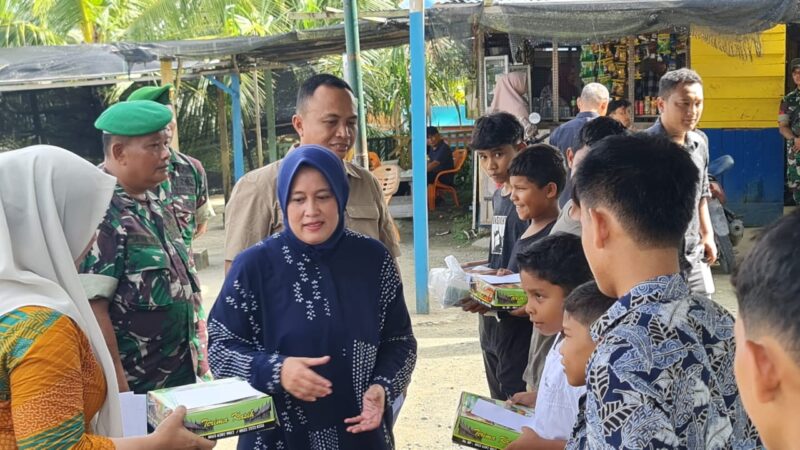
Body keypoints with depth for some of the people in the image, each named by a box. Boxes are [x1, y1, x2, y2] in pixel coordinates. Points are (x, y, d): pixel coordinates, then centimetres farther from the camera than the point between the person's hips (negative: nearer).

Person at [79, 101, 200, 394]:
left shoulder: (152, 203, 8)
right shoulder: (99, 211, -19)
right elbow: (91, 307, -23)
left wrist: (192, 352, 17)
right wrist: (117, 386, -22)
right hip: (135, 386, -9)